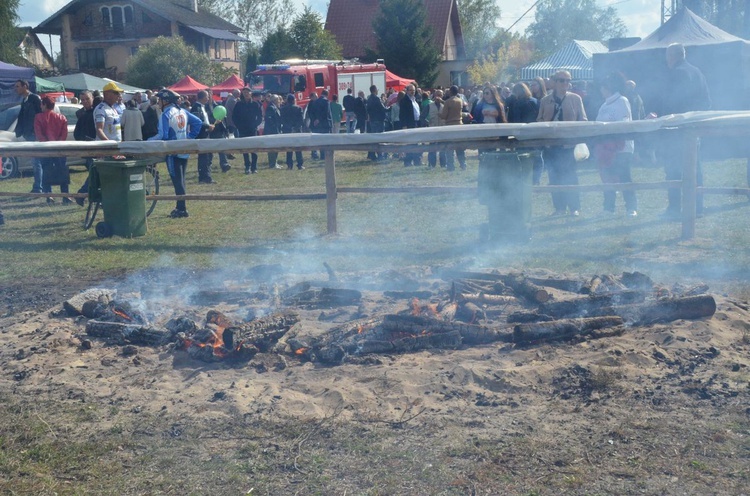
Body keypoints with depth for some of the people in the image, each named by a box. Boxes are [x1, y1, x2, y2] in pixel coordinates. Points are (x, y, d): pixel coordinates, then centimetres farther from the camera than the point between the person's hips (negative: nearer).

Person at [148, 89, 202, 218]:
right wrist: (190, 137, 12)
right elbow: (198, 123, 9)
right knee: (180, 179, 15)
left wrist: (148, 141, -8)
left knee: (177, 180, -3)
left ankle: (182, 209, -2)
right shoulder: (182, 111, 7)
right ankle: (180, 207, 21)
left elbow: (162, 136, -20)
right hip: (185, 151, 7)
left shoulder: (166, 115, -14)